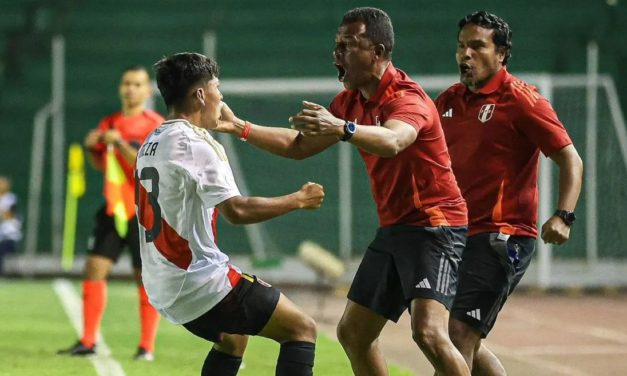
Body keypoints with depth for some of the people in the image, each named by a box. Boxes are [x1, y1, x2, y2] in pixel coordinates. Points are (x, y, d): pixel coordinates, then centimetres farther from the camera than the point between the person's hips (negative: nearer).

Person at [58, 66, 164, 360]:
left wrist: (120, 144, -23)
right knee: (94, 268, -2)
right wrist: (91, 148, 3)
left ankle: (146, 347, 8)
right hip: (113, 208, 5)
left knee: (146, 277, 0)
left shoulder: (155, 125, -7)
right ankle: (87, 342, 4)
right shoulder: (109, 124, 10)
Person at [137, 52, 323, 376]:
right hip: (201, 282, -9)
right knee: (302, 329, -5)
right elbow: (235, 211, -23)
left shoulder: (151, 145, 12)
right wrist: (298, 200, -12)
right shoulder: (195, 145, -15)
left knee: (232, 338, 34)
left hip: (164, 287, 9)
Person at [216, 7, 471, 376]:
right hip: (394, 228, 9)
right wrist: (240, 127, 8)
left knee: (429, 333, -26)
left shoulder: (407, 97, -20)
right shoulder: (350, 101, 8)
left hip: (435, 224, -9)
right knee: (352, 333, 12)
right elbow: (300, 145, 17)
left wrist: (343, 129, -59)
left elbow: (392, 141, -42)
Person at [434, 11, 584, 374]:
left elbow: (571, 160, -9)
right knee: (461, 341, 11)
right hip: (457, 235, 8)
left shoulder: (521, 99, -8)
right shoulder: (448, 101, 12)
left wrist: (564, 216, -23)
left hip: (503, 238, -8)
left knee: (460, 333, -16)